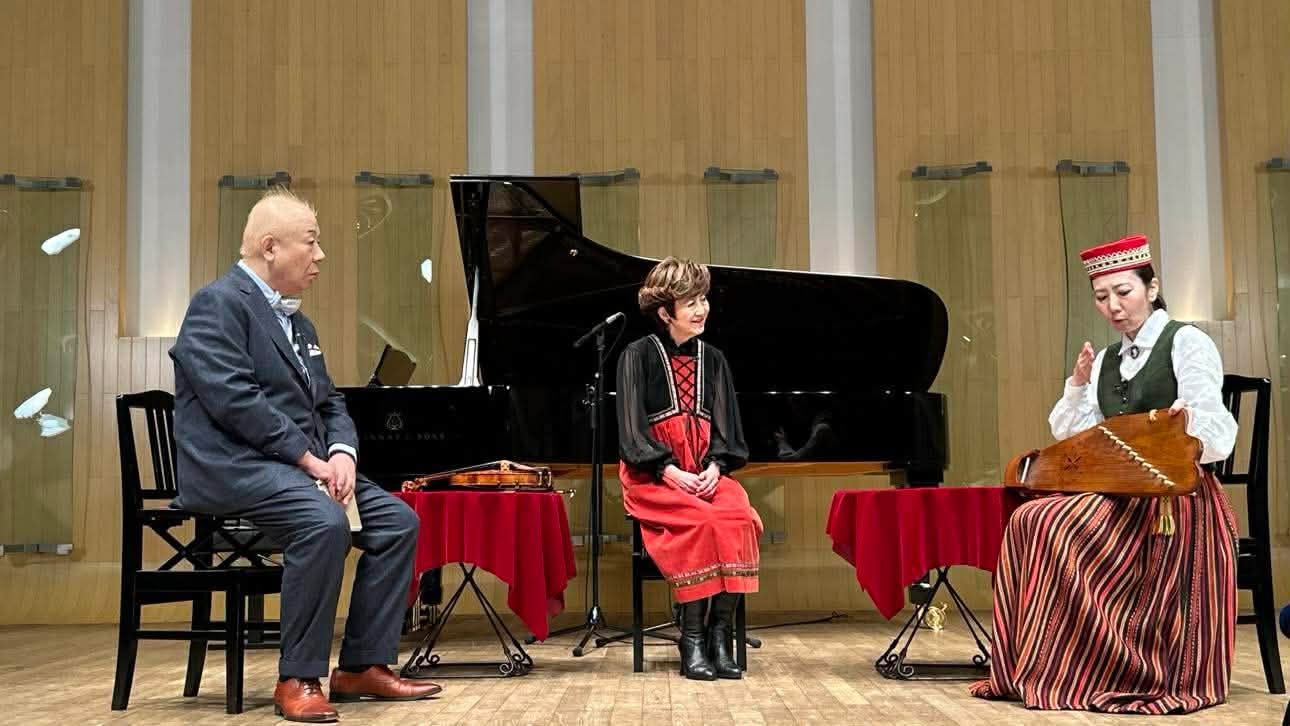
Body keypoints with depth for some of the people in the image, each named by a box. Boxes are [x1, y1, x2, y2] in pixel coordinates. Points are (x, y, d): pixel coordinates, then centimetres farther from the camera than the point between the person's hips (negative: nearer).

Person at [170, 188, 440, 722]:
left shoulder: (298, 323, 20)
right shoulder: (219, 303, -8)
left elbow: (328, 403, 17)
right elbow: (234, 399, -20)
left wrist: (341, 453, -5)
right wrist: (310, 458, -20)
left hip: (300, 465, 9)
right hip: (235, 466, -9)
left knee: (398, 521, -4)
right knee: (324, 522, -33)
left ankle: (362, 666, 1)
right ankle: (299, 679, -21)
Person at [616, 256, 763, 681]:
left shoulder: (712, 359, 14)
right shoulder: (638, 356, 1)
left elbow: (725, 427, 11)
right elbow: (632, 428, -5)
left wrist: (715, 466, -9)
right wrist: (670, 472, -18)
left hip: (705, 472, 4)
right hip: (653, 475, -4)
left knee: (739, 518, -28)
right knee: (701, 522, -33)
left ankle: (720, 633, -21)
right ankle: (692, 639, -24)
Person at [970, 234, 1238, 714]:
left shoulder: (1187, 343, -4)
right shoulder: (1106, 361, 15)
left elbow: (1217, 438, -14)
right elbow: (1069, 439, 11)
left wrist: (1189, 424, -37)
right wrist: (1078, 385, -4)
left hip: (1176, 499, -6)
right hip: (1120, 493, 6)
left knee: (1055, 528, -27)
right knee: (1029, 523, -19)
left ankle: (1080, 674, -16)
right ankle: (1036, 668, -14)